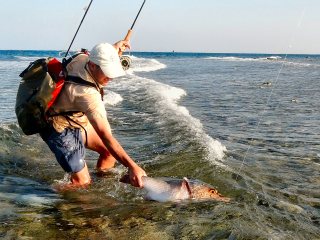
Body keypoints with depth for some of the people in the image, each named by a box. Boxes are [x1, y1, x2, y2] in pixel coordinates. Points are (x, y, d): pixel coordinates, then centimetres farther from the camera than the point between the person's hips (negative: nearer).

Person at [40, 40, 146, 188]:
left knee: (110, 152, 6)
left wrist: (113, 48, 17)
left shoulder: (81, 58, -14)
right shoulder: (87, 93, -37)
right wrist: (132, 167, -42)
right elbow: (105, 136, -40)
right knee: (82, 182, -11)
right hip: (61, 130, -9)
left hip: (77, 120, 9)